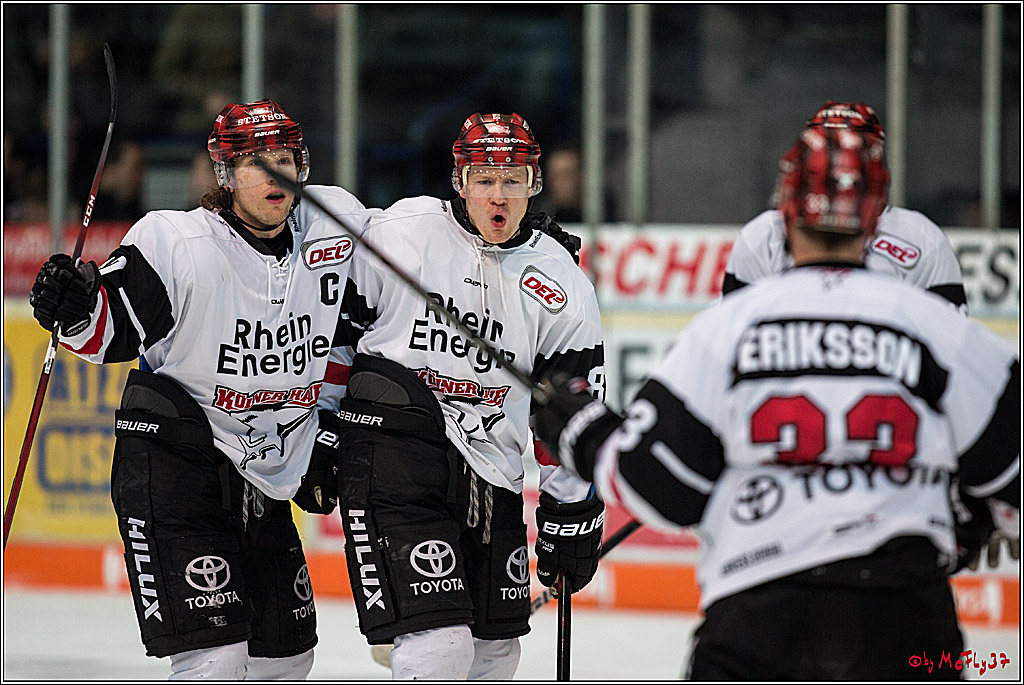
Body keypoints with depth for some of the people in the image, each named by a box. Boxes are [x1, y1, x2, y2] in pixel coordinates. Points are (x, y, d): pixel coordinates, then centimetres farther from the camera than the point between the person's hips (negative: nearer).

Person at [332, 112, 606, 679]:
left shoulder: (561, 289, 2)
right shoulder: (399, 233, -7)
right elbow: (336, 327, 6)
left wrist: (571, 518, 9)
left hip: (491, 476, 5)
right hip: (392, 453, -5)